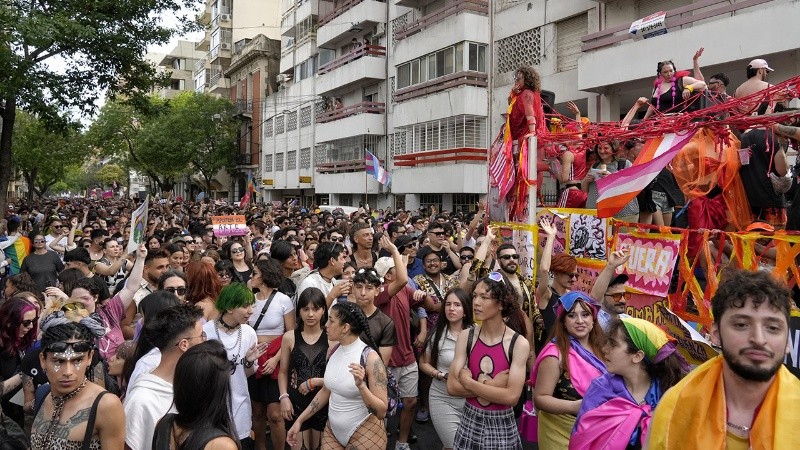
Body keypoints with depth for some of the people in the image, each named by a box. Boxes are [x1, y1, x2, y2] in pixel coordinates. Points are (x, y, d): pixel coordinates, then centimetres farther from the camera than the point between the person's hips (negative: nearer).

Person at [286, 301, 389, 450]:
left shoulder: (370, 358, -22)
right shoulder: (334, 351, -2)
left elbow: (381, 412, -21)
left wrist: (361, 385, -35)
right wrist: (299, 421, 9)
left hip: (364, 433, -6)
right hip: (332, 430, 6)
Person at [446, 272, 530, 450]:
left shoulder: (519, 344, -13)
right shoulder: (465, 337, -6)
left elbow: (512, 397, -21)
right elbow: (452, 387, -11)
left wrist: (468, 381, -16)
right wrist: (492, 385, -18)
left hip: (502, 426, -2)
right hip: (470, 422, 2)